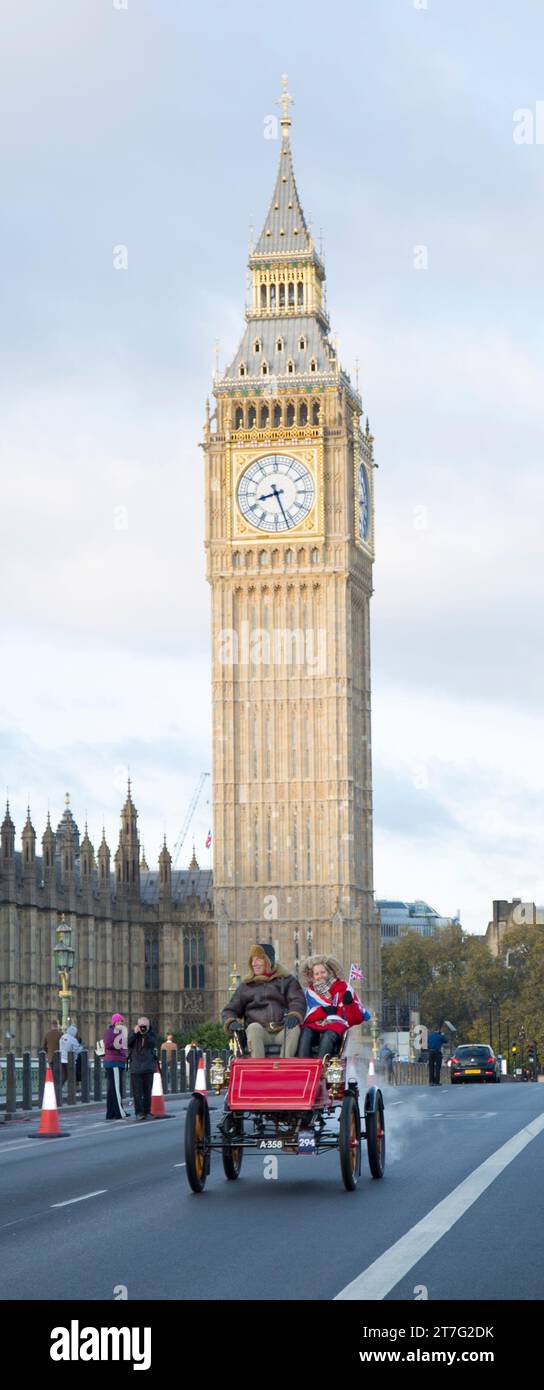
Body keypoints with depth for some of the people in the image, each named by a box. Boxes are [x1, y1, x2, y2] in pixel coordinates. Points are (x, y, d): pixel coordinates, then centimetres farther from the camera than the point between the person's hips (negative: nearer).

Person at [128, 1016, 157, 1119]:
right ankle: (139, 1112, -10)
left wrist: (146, 1034, -19)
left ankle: (146, 1112, 12)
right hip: (135, 1067, -1)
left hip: (148, 1068, 1)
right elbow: (127, 1043, -9)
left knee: (147, 1092, 5)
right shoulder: (133, 1033, 6)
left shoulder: (151, 1034, 8)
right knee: (137, 1092, -9)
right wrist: (134, 1033, -16)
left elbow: (153, 1044, -11)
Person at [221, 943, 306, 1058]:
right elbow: (230, 1010, 20)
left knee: (294, 1028, -32)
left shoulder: (286, 980, 17)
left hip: (282, 1032, -1)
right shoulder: (246, 985, 21)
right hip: (260, 1033, 1)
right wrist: (231, 1022, -6)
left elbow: (298, 1001, 3)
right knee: (254, 1027, -32)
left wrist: (294, 1015, -22)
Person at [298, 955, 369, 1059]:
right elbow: (305, 1016, 4)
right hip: (315, 1026, 2)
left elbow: (356, 1019, 6)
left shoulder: (343, 988, 12)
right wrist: (323, 1011, -11)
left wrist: (349, 1003, -14)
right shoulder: (309, 992, 19)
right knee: (305, 1033, -31)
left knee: (328, 1036, -36)